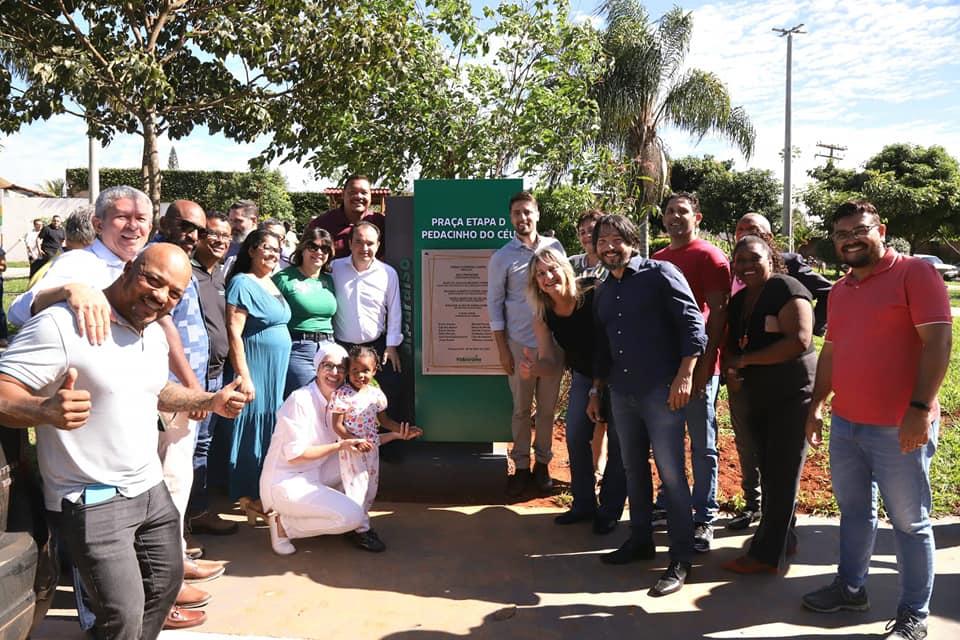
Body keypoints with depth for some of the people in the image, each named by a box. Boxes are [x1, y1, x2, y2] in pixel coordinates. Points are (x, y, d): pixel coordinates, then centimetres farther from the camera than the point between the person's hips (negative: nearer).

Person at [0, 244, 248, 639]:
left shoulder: (155, 334, 7)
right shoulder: (63, 324, -20)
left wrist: (211, 401, 10)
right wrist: (47, 410, -42)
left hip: (151, 489, 8)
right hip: (92, 502, -8)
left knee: (167, 579, 20)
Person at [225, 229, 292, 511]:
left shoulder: (272, 284, 13)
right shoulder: (242, 283, -11)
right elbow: (234, 333, -17)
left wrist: (279, 372, 15)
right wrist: (244, 377, -21)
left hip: (278, 370, 8)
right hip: (256, 369, -8)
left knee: (271, 429, 13)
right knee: (253, 429, -1)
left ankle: (264, 493, 25)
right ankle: (248, 496, 11)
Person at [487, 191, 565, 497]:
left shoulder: (555, 247, 4)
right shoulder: (502, 257, -1)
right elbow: (494, 304, 0)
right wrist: (502, 349, -4)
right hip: (520, 344, -1)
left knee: (547, 407, 10)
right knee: (521, 409, 7)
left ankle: (542, 462, 24)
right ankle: (521, 466, 19)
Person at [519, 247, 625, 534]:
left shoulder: (595, 292, -27)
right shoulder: (542, 317, -11)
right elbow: (550, 360, -6)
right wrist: (533, 367, -29)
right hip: (584, 376, 5)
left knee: (618, 442, 2)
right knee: (575, 438, 6)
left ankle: (610, 510, 17)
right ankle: (584, 504, 24)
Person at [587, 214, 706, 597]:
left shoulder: (660, 274, -5)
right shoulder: (603, 292, 15)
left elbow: (692, 324, -11)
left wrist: (684, 376, -19)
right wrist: (596, 390, 19)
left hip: (660, 390, -7)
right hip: (621, 393, 7)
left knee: (671, 474, -2)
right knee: (633, 470, 15)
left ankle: (680, 559, 8)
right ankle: (640, 540, 30)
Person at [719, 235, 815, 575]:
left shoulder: (786, 290, -12)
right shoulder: (737, 301, 11)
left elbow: (800, 341, -24)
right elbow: (730, 345, 16)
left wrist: (746, 360, -19)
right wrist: (729, 369, -7)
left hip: (792, 393, -8)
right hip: (756, 397, 8)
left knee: (782, 473, 0)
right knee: (769, 471, 15)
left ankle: (767, 554, 6)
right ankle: (782, 539, 29)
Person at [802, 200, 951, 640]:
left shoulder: (914, 273, -8)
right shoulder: (839, 290, 13)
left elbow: (938, 341, -14)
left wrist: (919, 409, -20)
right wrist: (816, 406, 15)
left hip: (899, 429, -7)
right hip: (845, 424, 7)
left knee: (909, 522, 6)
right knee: (853, 512, 18)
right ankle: (850, 588, 33)